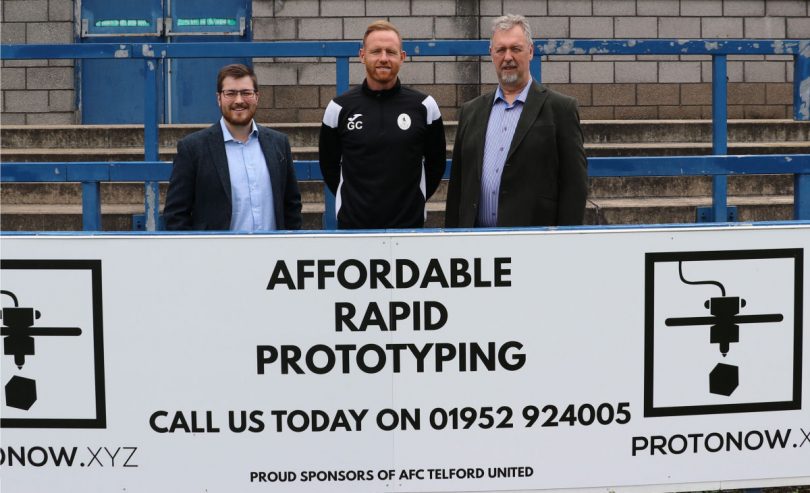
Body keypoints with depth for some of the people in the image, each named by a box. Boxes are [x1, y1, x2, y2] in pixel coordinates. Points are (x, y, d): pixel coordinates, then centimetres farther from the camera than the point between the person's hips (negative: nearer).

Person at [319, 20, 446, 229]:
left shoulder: (424, 106, 0)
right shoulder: (339, 108, 0)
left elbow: (436, 163, 10)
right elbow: (328, 164, 10)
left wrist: (414, 200, 8)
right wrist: (352, 200, 9)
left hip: (410, 223, 0)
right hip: (353, 223, 0)